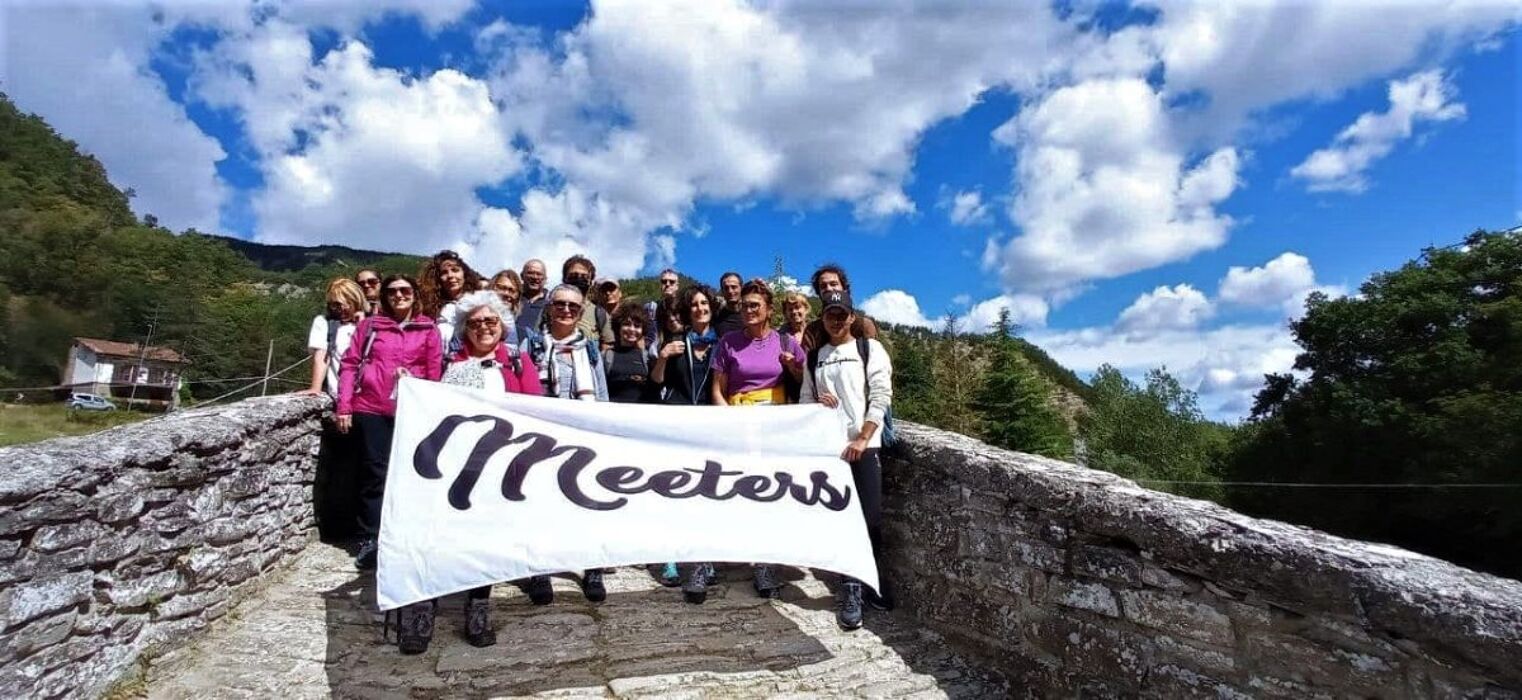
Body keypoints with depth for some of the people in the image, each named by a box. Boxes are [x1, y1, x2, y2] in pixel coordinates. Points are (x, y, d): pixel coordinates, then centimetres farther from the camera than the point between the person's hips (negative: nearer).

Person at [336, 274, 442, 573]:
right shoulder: (369, 325, 8)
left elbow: (435, 372, 4)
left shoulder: (428, 329, 7)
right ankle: (370, 540, 8)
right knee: (374, 473, 2)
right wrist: (344, 406, -2)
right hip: (371, 409, 0)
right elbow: (350, 365, 6)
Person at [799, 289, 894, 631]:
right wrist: (817, 402, -7)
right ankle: (852, 590, 11)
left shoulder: (870, 349, 4)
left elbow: (881, 396, -3)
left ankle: (872, 580, 21)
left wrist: (862, 439, -10)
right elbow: (805, 400, 17)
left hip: (864, 445, -2)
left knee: (871, 517, -2)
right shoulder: (815, 357, 15)